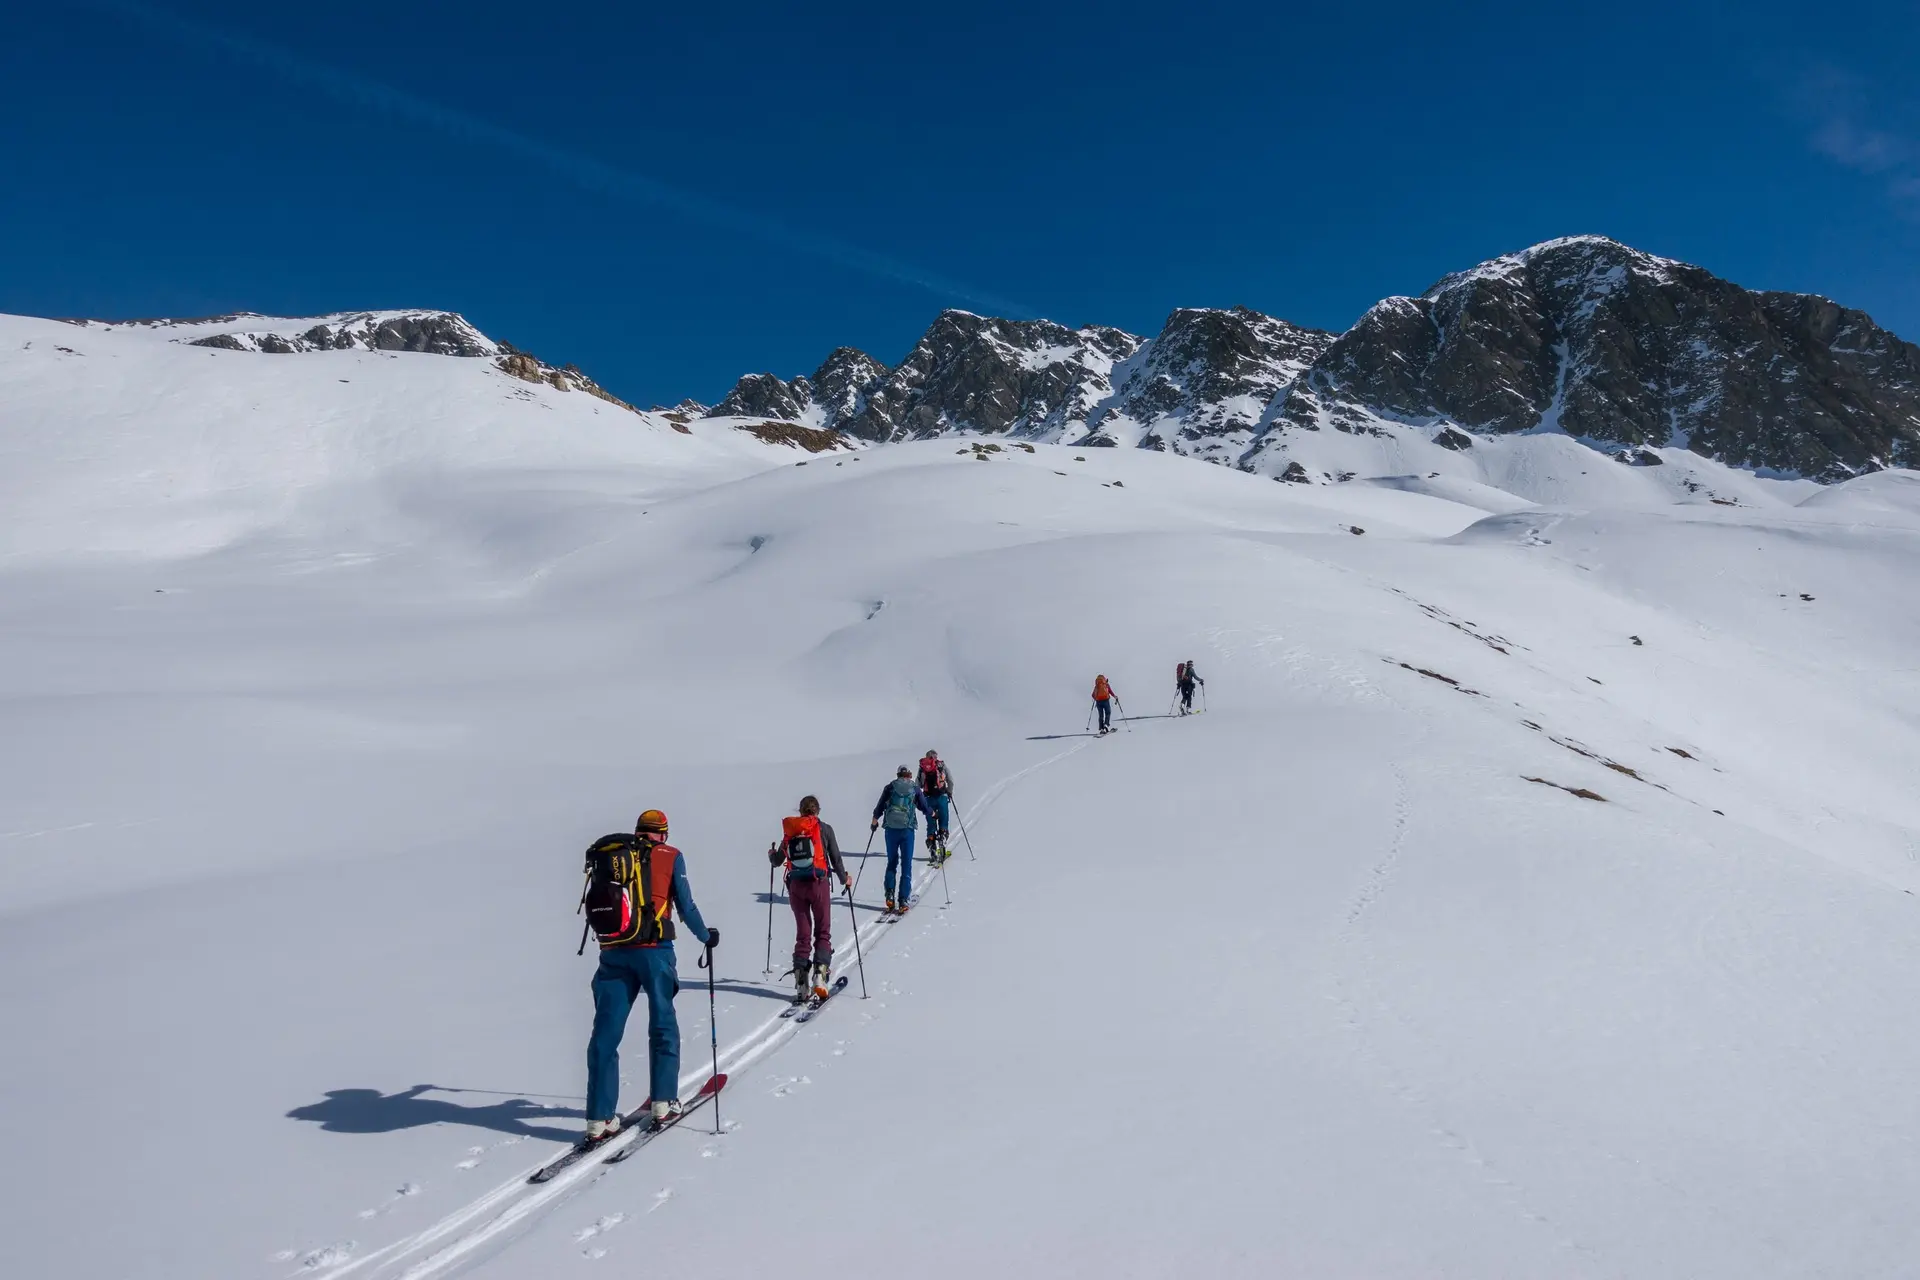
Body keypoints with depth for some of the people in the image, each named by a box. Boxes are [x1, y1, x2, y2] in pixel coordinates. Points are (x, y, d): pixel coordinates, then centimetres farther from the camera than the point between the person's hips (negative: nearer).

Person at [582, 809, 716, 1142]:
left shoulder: (609, 855, 12)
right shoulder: (671, 856, 4)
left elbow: (593, 907, 13)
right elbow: (685, 906, 2)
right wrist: (707, 936, 17)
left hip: (613, 952, 2)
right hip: (654, 950, -2)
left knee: (606, 1032, 5)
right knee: (662, 1027, 15)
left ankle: (599, 1118, 5)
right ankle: (663, 1102, 18)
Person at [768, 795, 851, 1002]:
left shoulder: (790, 831, 5)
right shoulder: (824, 829, -2)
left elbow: (777, 861, 12)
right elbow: (836, 859, -1)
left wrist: (771, 854, 36)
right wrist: (845, 879, 16)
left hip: (796, 886, 3)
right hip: (819, 884, -3)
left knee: (802, 934, 11)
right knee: (823, 932, 7)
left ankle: (801, 981, 5)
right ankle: (820, 974, -10)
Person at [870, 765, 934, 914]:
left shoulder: (890, 787, 6)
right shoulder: (915, 788, 4)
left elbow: (880, 806, 9)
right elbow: (924, 807, 10)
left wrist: (875, 821, 25)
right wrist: (932, 812, 32)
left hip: (891, 829, 1)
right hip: (907, 829, -1)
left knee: (891, 862, 15)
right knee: (906, 865, 3)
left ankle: (890, 895, 1)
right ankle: (903, 900, -3)